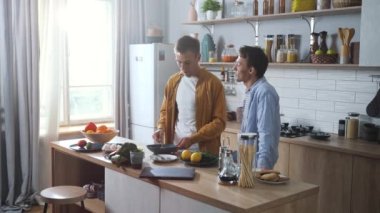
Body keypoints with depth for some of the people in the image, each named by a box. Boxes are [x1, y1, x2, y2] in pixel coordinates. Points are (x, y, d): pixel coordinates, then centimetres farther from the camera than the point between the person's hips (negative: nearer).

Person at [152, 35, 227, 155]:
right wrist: (161, 128, -3)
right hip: (175, 148, 4)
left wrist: (193, 139, -20)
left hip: (202, 151, -4)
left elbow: (219, 122, -11)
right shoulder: (173, 81, 6)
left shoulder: (213, 83, -10)